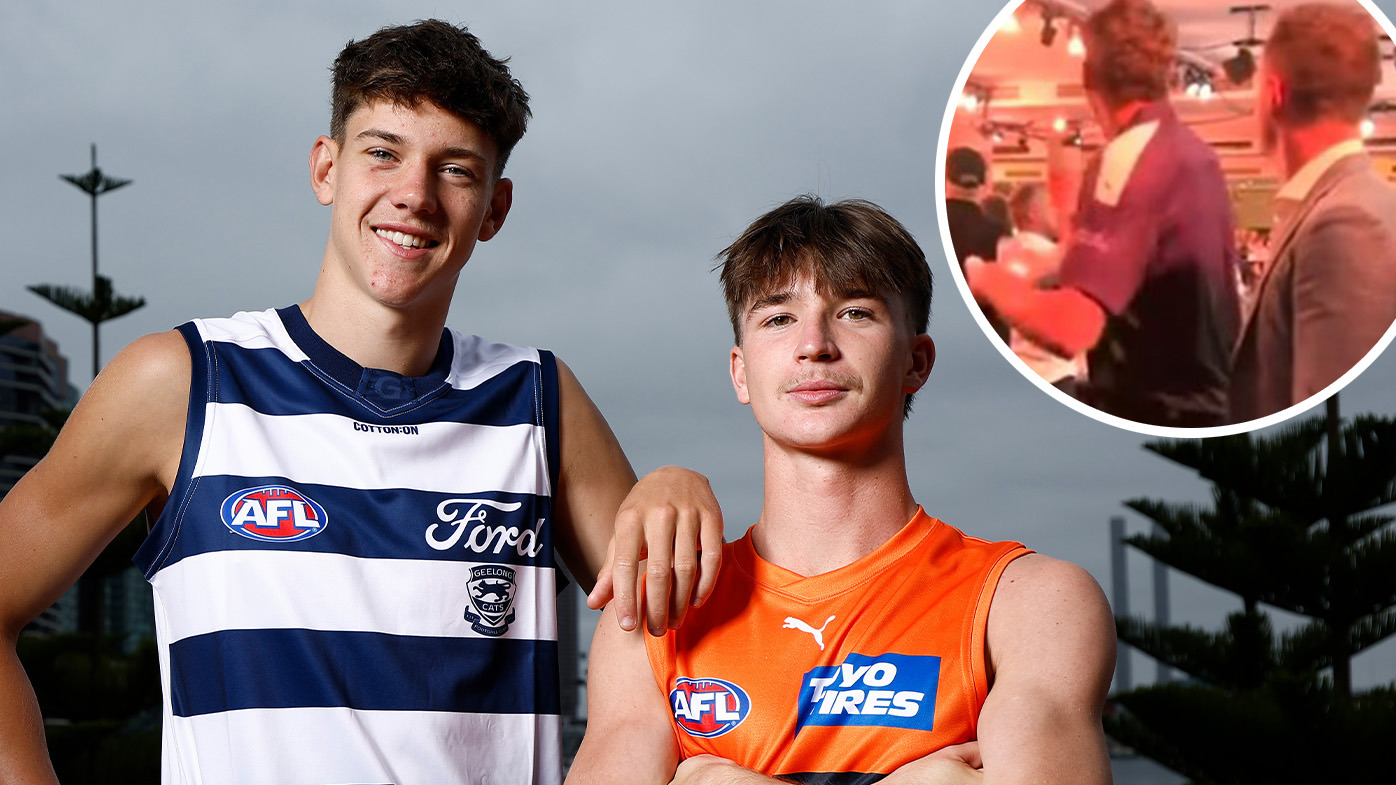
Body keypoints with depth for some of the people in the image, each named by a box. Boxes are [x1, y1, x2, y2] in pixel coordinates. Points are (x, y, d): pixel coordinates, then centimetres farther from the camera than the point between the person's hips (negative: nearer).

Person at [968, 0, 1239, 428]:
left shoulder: (1129, 156, -18)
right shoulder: (1199, 155, 9)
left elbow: (1071, 327, -28)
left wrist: (989, 280, -10)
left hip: (1147, 421, -9)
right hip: (1206, 406, 9)